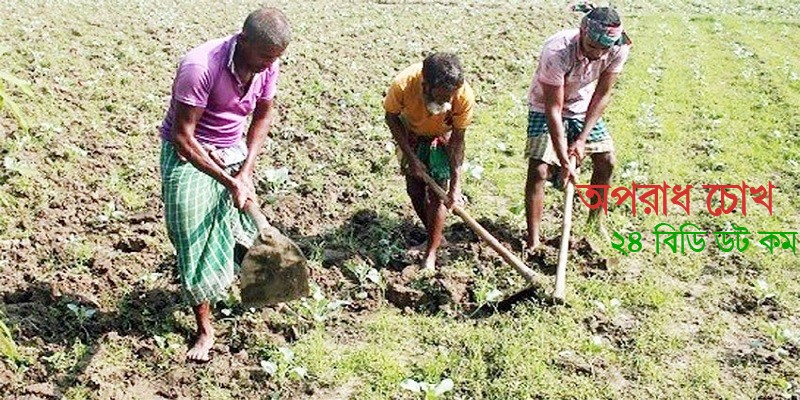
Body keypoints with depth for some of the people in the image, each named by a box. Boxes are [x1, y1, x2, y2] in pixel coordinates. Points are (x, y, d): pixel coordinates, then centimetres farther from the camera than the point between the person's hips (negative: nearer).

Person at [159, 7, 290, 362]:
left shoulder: (266, 64, -12)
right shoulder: (200, 67, -32)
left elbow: (263, 115, 3)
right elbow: (182, 137, -28)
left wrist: (246, 170, -6)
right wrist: (229, 182, -28)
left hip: (232, 152, 5)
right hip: (188, 157, -5)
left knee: (245, 227, 13)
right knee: (196, 244, 0)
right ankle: (205, 330, 14)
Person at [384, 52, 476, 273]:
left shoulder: (464, 96, -37)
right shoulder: (403, 84, -38)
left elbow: (458, 139, -23)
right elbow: (391, 117, -17)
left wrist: (455, 185, -24)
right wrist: (411, 157, -18)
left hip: (443, 138, -1)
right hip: (412, 135, 1)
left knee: (437, 194, -7)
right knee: (415, 190, 5)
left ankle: (431, 254, 4)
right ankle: (434, 236, 28)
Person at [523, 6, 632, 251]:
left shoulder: (619, 49, -25)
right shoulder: (557, 52, -37)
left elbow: (602, 95, -14)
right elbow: (553, 109, -33)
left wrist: (582, 139, -19)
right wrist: (564, 161, -33)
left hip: (583, 107, 5)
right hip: (545, 108, -4)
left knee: (606, 161, 3)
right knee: (538, 170, -15)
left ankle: (595, 222, 26)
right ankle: (533, 240, -4)